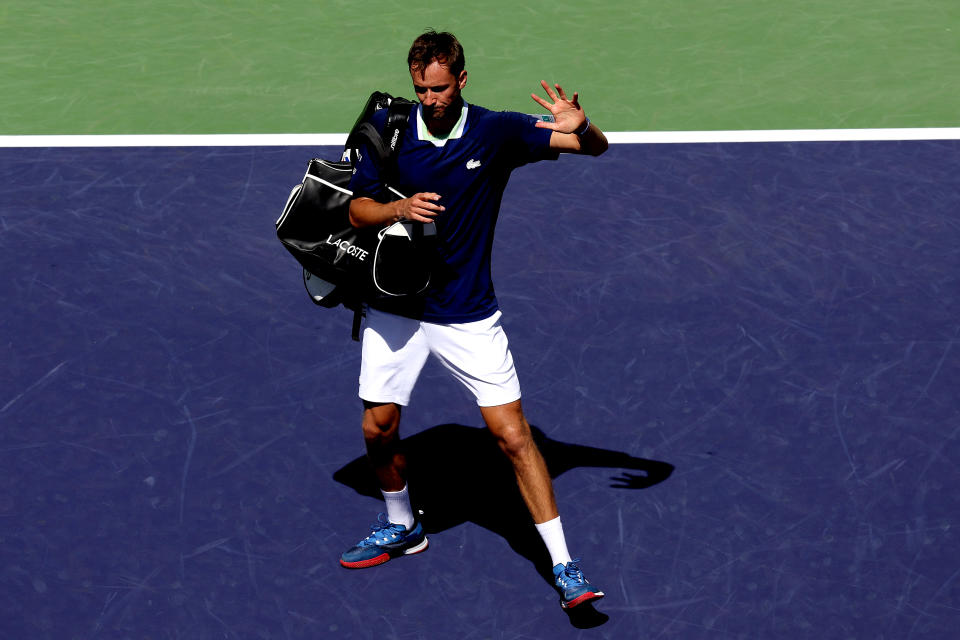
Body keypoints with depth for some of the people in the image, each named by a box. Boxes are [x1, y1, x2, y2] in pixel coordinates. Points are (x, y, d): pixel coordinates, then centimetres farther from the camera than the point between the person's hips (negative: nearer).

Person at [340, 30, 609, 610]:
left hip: (469, 316, -2)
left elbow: (597, 148, -6)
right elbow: (358, 210, -1)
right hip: (396, 310, 2)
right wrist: (400, 207, -22)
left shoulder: (496, 132, -9)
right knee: (379, 430, 7)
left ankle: (565, 568, -3)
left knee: (513, 435, -7)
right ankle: (401, 528, 36)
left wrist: (580, 126, -29)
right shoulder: (390, 128, -5)